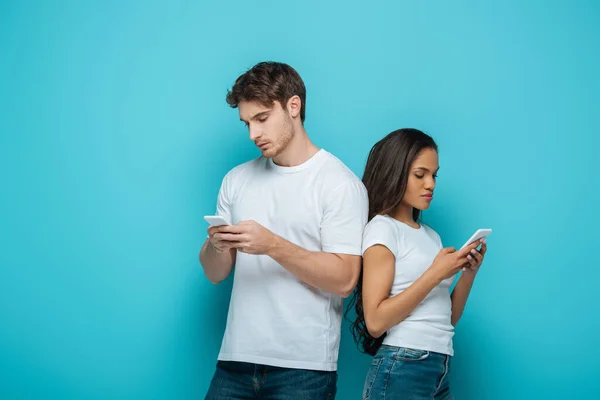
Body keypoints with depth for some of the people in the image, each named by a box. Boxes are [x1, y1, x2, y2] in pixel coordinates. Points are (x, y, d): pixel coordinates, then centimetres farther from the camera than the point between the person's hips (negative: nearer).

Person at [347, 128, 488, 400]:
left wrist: (469, 273, -1)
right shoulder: (382, 228, -7)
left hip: (439, 372, 7)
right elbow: (376, 321, -15)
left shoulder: (431, 235, 15)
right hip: (401, 371, -7)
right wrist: (435, 274, -16)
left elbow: (447, 318, 13)